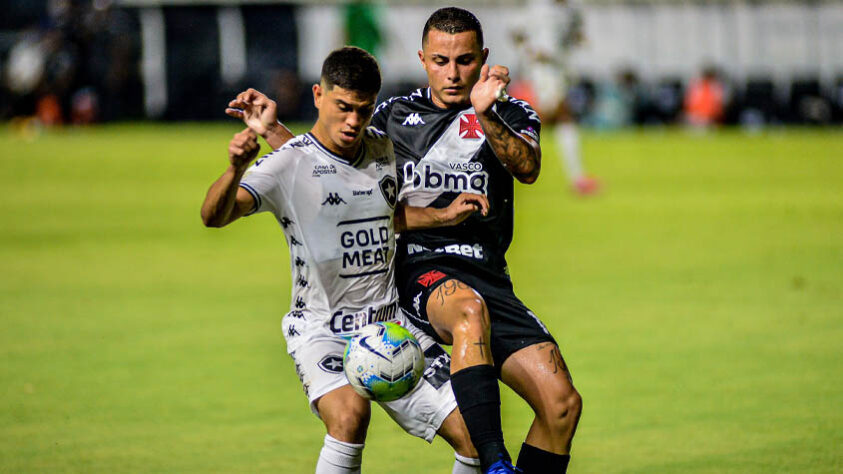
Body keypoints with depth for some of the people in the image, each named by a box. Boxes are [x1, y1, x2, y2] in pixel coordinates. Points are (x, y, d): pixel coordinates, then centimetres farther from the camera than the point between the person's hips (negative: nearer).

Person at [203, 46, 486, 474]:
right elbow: (214, 216, -26)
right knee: (350, 411, -36)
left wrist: (443, 216, 11)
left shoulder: (383, 151, 6)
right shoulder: (289, 165, -12)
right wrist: (235, 170, -46)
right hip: (322, 330, -5)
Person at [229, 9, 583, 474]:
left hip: (489, 277, 2)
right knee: (470, 309, -39)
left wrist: (486, 116, -28)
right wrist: (272, 130, 14)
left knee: (562, 403, -12)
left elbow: (527, 167, -11)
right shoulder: (394, 116, 15)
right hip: (419, 270, -2)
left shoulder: (511, 115, 11)